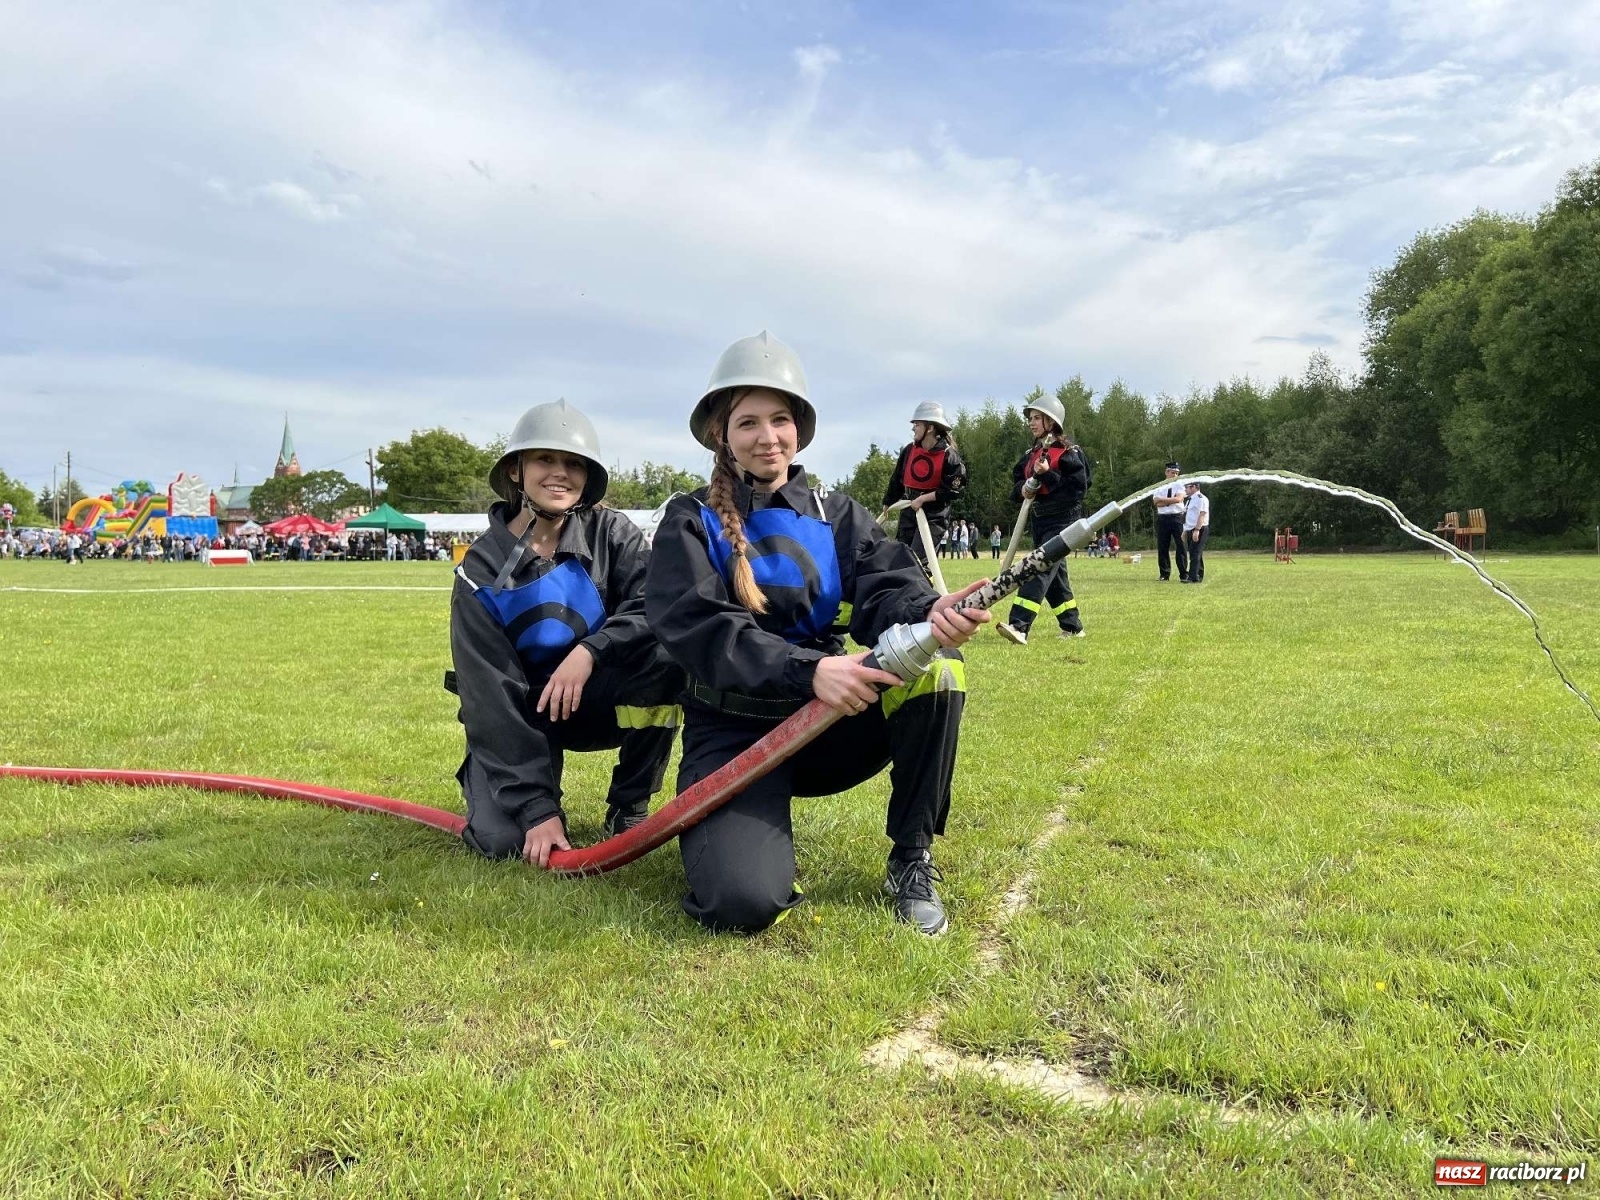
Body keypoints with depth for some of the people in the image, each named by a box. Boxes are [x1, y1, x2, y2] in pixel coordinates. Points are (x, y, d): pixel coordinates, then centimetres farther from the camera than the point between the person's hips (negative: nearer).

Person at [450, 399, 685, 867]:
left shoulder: (611, 533, -9)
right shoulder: (482, 568, -14)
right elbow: (492, 696, -19)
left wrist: (590, 651, -40)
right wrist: (537, 809, -26)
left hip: (596, 697, 1)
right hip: (517, 713, -1)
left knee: (665, 655, -29)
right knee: (504, 839, -23)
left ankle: (628, 809, -9)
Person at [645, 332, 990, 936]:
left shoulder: (837, 514, 8)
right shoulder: (692, 522, -2)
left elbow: (884, 588, -9)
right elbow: (700, 630, -17)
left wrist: (930, 614, -34)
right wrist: (809, 670, -32)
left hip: (828, 722, 3)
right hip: (733, 731, -3)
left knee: (936, 673, -25)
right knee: (743, 901, -28)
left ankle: (911, 862, -7)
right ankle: (750, 823, 10)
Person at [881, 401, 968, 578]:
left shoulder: (949, 456, -14)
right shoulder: (909, 450, 2)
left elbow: (954, 490, -16)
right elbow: (897, 480, 14)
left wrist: (923, 499, -18)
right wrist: (887, 505, 22)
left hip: (934, 517, -6)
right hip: (908, 513, 6)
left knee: (917, 562, -17)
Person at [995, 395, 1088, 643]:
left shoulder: (1068, 453, -9)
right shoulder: (1032, 454, 14)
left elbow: (1078, 488, -15)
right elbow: (1017, 482, 18)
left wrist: (1046, 475, -20)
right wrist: (1024, 489, -6)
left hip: (1062, 521, -8)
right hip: (1039, 521, 8)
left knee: (1040, 569, -19)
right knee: (1055, 574, 13)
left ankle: (1018, 626, -29)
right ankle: (1072, 626, 26)